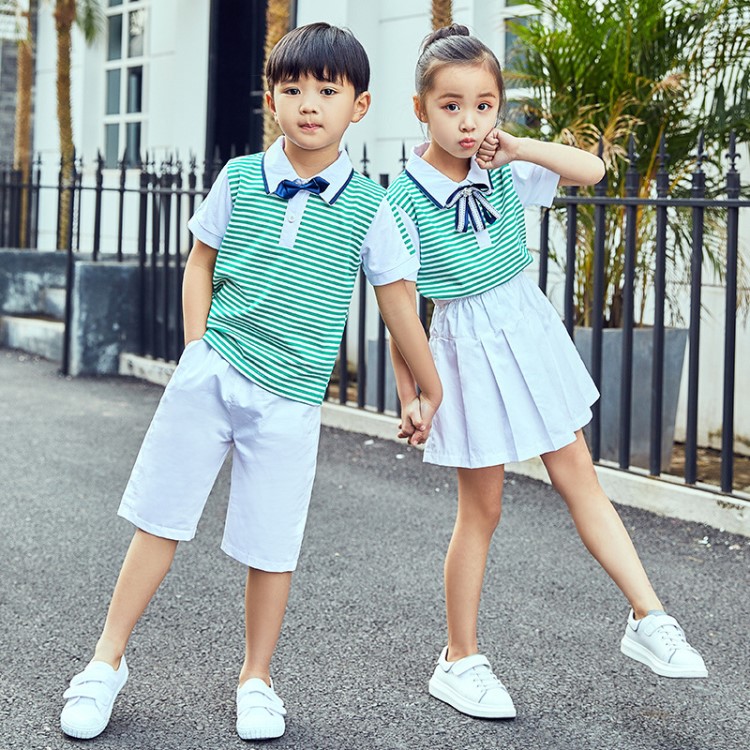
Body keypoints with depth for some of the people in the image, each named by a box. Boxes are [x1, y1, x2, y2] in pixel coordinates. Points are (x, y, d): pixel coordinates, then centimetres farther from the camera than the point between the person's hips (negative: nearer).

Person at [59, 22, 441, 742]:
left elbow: (398, 302, 5)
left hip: (289, 399, -1)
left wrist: (428, 391, 12)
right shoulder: (240, 180, 1)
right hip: (209, 376, 1)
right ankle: (107, 660, 18)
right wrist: (197, 348, 4)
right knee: (160, 518, 5)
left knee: (271, 547, 5)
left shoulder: (367, 206, -3)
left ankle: (256, 680, 24)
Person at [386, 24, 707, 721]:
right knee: (481, 509, 4)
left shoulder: (504, 172, -2)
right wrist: (409, 395, -7)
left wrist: (517, 147, -16)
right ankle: (460, 661, 19)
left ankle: (647, 617, 14)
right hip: (467, 344, -4)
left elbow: (590, 169, -5)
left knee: (578, 475, 9)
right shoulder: (404, 199, -14)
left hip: (527, 329, 4)